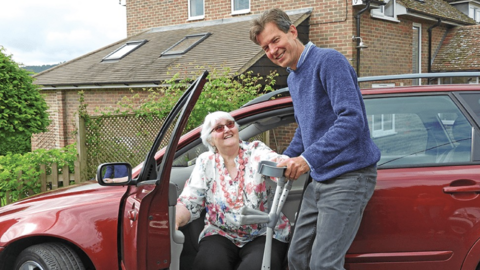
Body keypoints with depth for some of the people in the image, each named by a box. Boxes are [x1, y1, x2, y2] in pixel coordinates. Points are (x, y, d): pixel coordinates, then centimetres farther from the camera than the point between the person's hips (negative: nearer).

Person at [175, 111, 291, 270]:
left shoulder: (256, 151, -1)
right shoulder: (205, 162, 4)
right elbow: (189, 202, -1)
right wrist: (173, 220, -25)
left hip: (265, 233, -1)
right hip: (221, 234, 1)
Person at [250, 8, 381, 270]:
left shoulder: (328, 61, -14)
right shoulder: (292, 78, 15)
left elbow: (352, 119, -25)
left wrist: (308, 159, -31)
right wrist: (285, 160, 15)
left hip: (349, 175, -9)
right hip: (320, 179, 9)